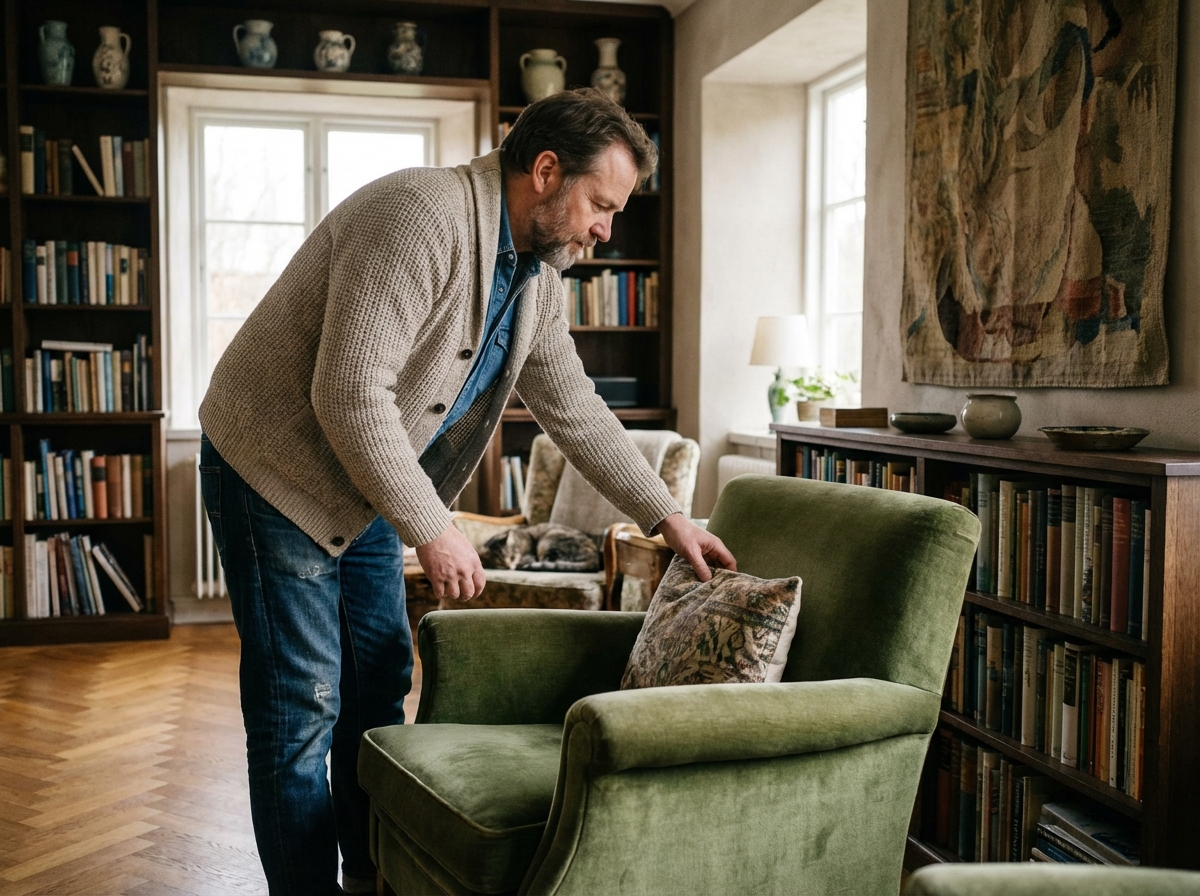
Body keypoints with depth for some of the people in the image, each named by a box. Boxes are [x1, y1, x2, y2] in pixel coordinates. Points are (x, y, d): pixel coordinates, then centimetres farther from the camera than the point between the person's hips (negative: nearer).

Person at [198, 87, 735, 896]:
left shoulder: (538, 270, 2)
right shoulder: (420, 219, -27)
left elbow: (575, 409, 10)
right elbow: (350, 395, -32)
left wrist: (668, 517, 7)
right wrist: (433, 531, -26)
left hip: (365, 481, 9)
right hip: (275, 467, -9)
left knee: (380, 684, 14)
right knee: (303, 706, -4)